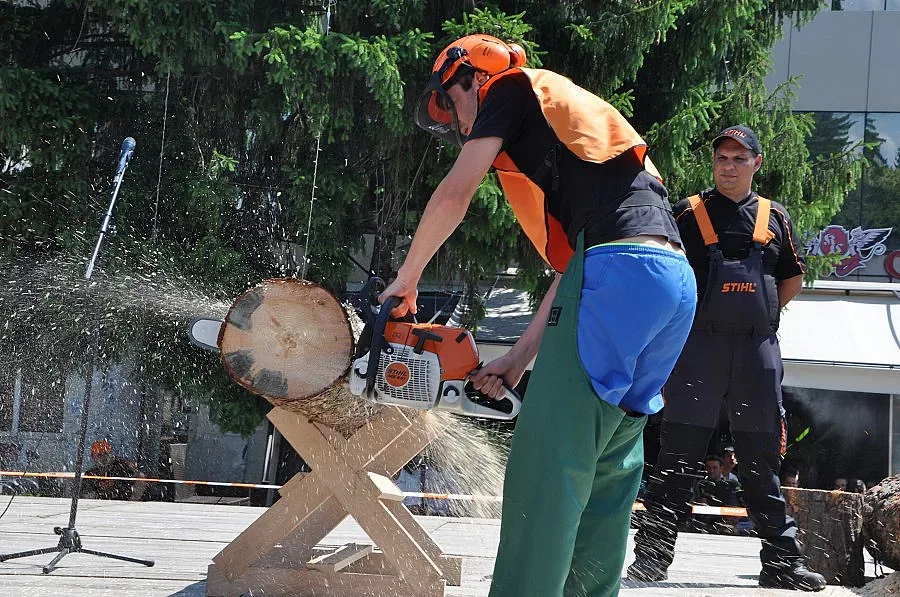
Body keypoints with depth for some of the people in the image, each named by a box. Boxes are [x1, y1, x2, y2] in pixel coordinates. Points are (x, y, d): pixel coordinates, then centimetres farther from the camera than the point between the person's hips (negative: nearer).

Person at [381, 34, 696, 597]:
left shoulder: (511, 88, 12)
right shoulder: (564, 125, 35)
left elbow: (453, 197, 2)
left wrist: (406, 279, 17)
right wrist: (521, 357, 28)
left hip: (620, 271, -9)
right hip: (676, 280, 9)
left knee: (547, 462, -10)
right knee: (609, 465, 15)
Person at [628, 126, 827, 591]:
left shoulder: (774, 217, 13)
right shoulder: (689, 213, 4)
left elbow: (792, 278, 22)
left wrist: (763, 314, 11)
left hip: (757, 348, 3)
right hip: (699, 345, -3)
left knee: (762, 458, 8)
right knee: (678, 454, -5)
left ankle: (782, 561, 12)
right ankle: (652, 556, -2)